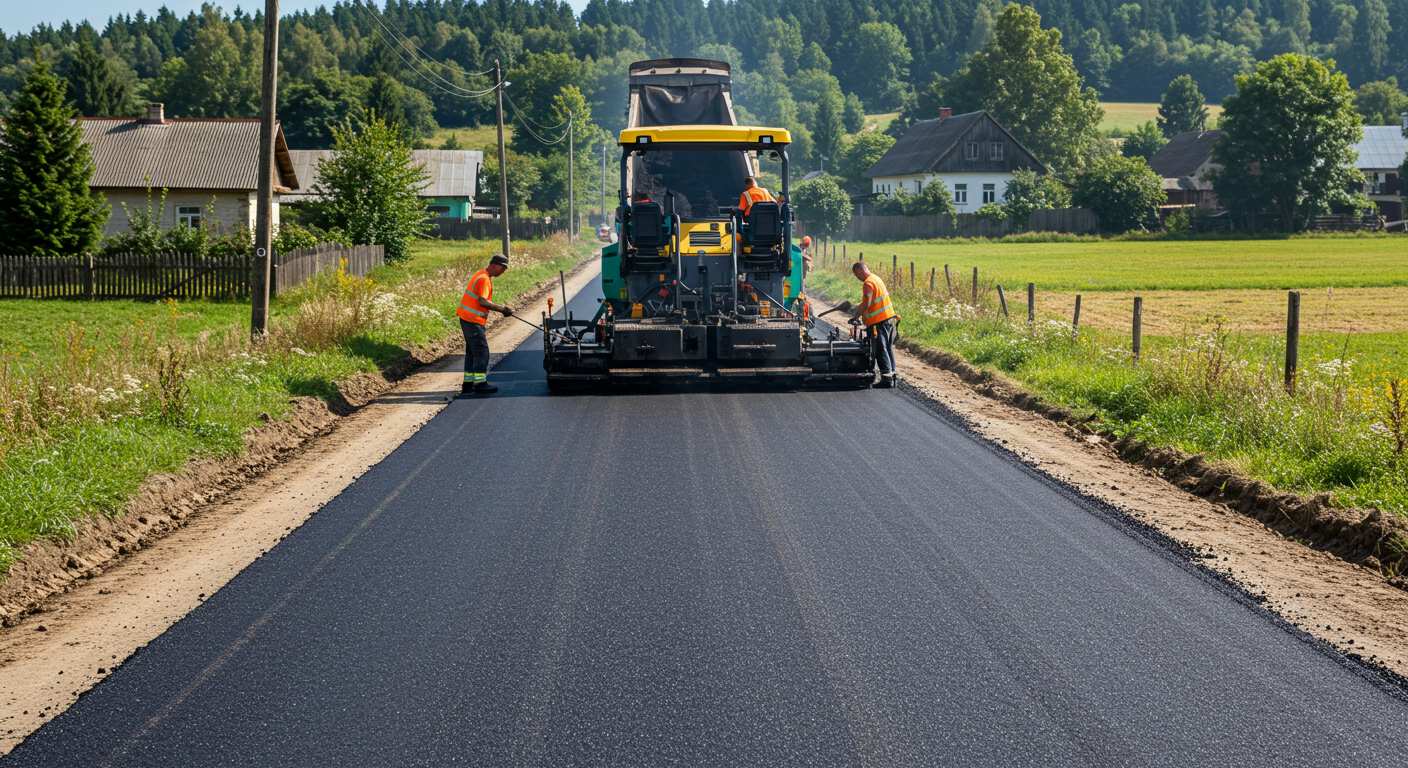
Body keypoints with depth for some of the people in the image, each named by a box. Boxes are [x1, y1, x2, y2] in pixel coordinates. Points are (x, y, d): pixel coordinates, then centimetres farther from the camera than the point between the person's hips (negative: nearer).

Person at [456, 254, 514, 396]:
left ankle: (468, 384, 18)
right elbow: (483, 302, -25)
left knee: (472, 352, 14)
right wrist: (502, 308, -19)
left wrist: (502, 308, 9)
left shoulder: (486, 277, 16)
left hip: (467, 319, 10)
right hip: (473, 320, -10)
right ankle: (480, 384, -3)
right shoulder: (484, 279, -17)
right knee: (481, 352, -6)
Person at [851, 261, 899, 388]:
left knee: (881, 350, -5)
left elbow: (865, 304, -21)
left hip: (879, 322, -9)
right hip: (890, 318, 9)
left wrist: (855, 316, -9)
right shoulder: (877, 278, 14)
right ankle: (892, 375, 18)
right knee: (889, 349, 14)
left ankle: (886, 378, -5)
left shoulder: (868, 283, -15)